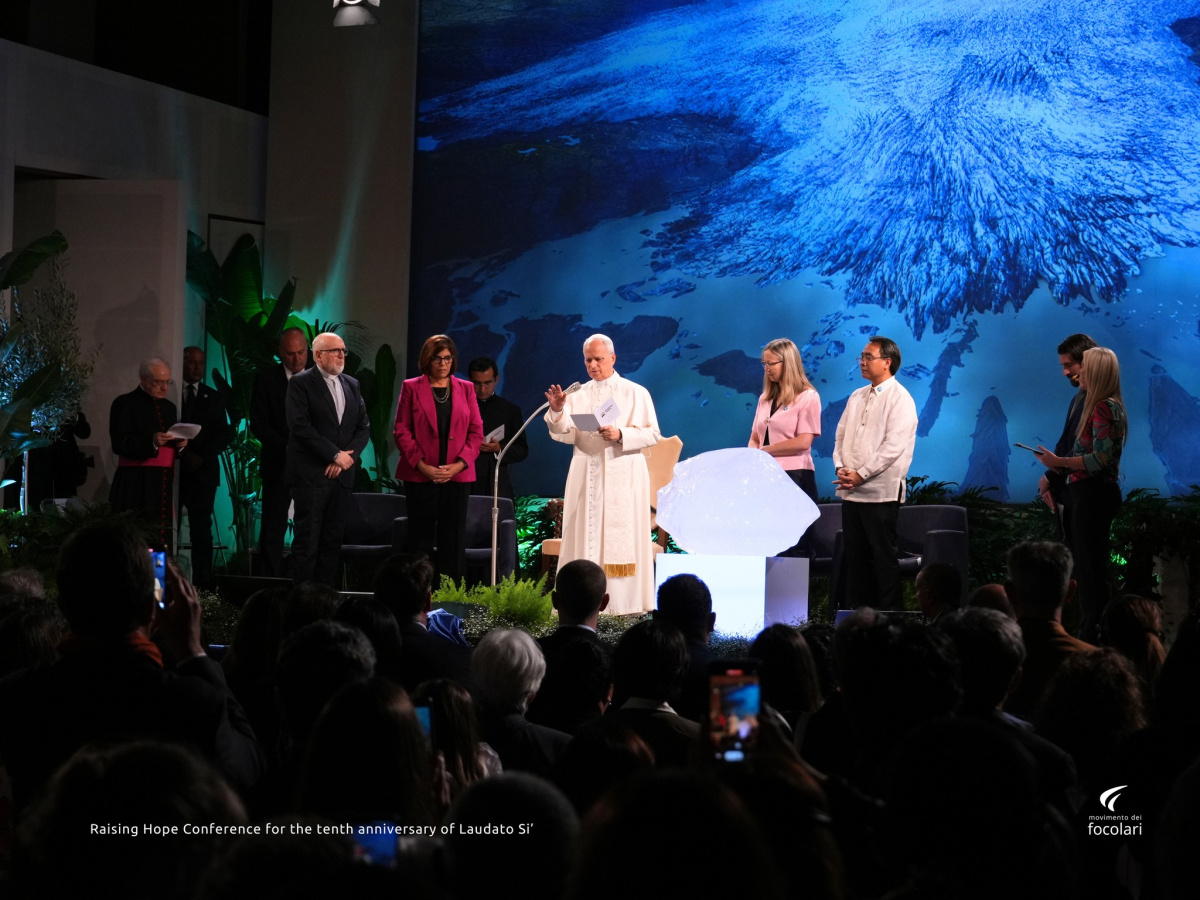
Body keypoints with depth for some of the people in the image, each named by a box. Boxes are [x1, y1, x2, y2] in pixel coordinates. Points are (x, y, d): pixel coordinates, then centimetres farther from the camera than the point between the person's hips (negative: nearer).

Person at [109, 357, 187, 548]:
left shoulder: (168, 406, 20)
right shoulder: (126, 403, -1)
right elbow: (119, 443, -11)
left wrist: (180, 443, 0)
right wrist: (151, 442, -23)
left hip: (164, 482, 6)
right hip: (136, 484, -6)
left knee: (160, 539, 1)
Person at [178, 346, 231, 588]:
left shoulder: (213, 398, 15)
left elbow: (223, 435, 8)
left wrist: (202, 457, -7)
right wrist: (183, 454, -11)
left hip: (203, 472, 2)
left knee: (202, 530, -4)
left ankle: (202, 583, -6)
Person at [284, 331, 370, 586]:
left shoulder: (352, 385, 15)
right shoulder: (301, 383, -3)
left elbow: (363, 427, 12)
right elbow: (300, 426, -13)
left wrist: (347, 456, -6)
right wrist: (335, 455, -13)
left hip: (341, 475, 5)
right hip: (310, 475, -5)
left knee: (332, 542, 5)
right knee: (307, 541, -5)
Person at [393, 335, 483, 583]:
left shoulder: (465, 389, 11)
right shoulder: (411, 388, 5)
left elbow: (476, 431, 7)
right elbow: (402, 430, 1)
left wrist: (459, 464, -6)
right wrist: (422, 466, -9)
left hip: (457, 475, 2)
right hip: (420, 476, -2)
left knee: (454, 539, -1)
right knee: (421, 539, -1)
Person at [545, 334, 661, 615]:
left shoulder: (635, 393, 5)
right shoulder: (577, 396, 12)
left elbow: (652, 433, -1)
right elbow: (566, 435, 2)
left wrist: (621, 435, -16)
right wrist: (557, 412, -17)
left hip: (623, 477, -3)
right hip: (586, 476, 3)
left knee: (621, 538, -5)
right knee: (586, 538, -1)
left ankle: (623, 602, -3)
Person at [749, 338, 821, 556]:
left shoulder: (808, 397, -4)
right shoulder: (766, 398, 17)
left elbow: (803, 442, -13)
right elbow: (755, 438, 17)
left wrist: (764, 451, -10)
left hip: (794, 476, -7)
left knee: (792, 548, -5)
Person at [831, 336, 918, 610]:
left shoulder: (899, 399, -8)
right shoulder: (857, 397, 16)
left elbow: (893, 446, -16)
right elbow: (841, 436, 16)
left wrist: (861, 475, -17)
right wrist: (841, 468, -2)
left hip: (881, 492, -7)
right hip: (851, 492, 7)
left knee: (884, 557, -3)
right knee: (855, 556, 9)